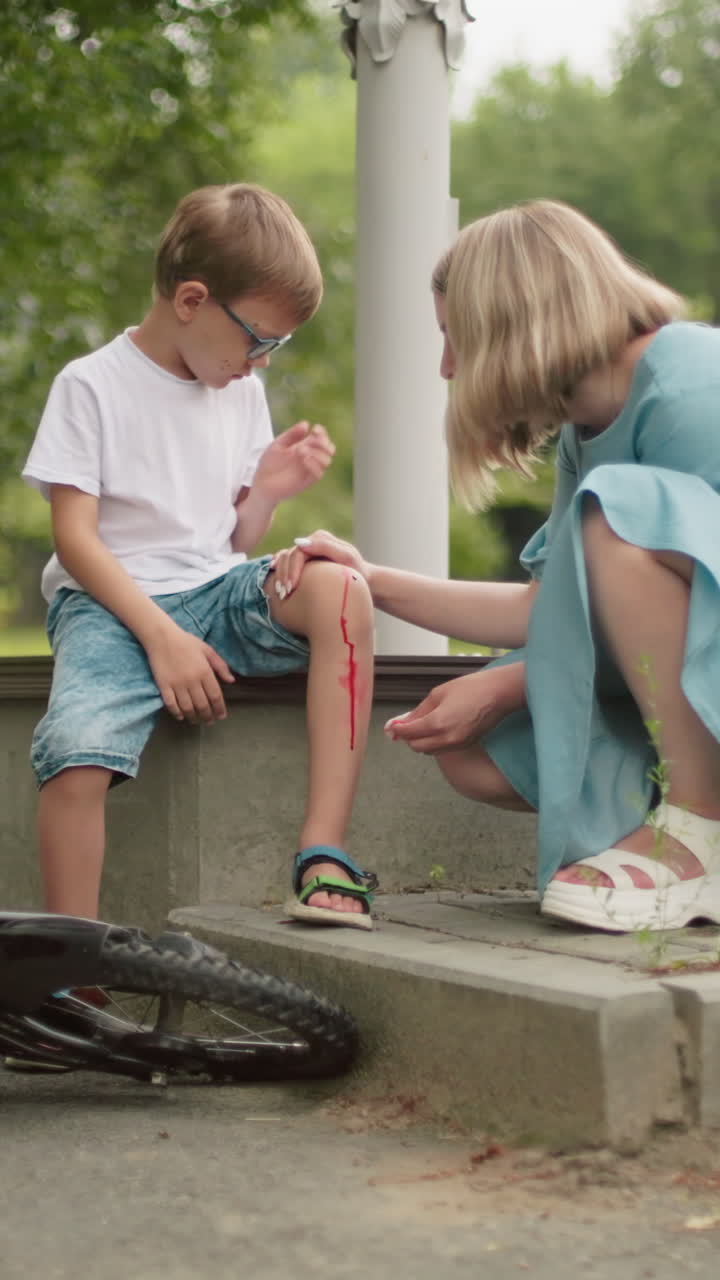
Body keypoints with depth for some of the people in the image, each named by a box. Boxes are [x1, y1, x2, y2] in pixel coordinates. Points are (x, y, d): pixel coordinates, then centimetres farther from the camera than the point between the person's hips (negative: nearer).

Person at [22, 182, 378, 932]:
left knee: (339, 589, -27)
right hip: (110, 604, -4)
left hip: (216, 592, 4)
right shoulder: (92, 386, -2)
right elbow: (75, 538, -9)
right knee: (76, 757, -33)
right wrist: (161, 636, -20)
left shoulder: (241, 393, 15)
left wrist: (267, 494, -3)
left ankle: (323, 854, -28)